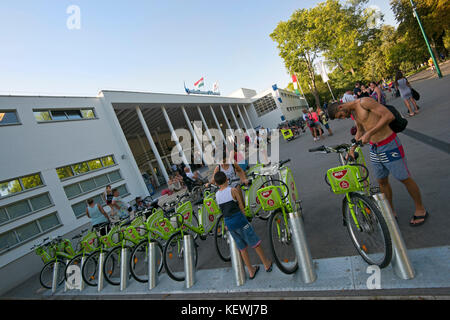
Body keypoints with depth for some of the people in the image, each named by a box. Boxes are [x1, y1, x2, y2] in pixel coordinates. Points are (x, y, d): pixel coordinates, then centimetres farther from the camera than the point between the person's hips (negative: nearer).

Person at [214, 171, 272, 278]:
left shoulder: (217, 195, 3)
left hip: (228, 222, 5)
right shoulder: (233, 190, -10)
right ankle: (267, 264, 30)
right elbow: (241, 206, -5)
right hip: (239, 220, -5)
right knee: (255, 243, 14)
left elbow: (223, 209, 10)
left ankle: (251, 271, 30)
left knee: (242, 247, 18)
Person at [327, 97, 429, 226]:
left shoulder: (364, 102, -17)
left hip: (389, 146, -8)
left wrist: (369, 133, -27)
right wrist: (352, 148, 12)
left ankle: (420, 209, 26)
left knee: (405, 179, 6)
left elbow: (389, 116, -24)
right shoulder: (353, 112, 9)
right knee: (382, 182, 14)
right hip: (374, 148, 8)